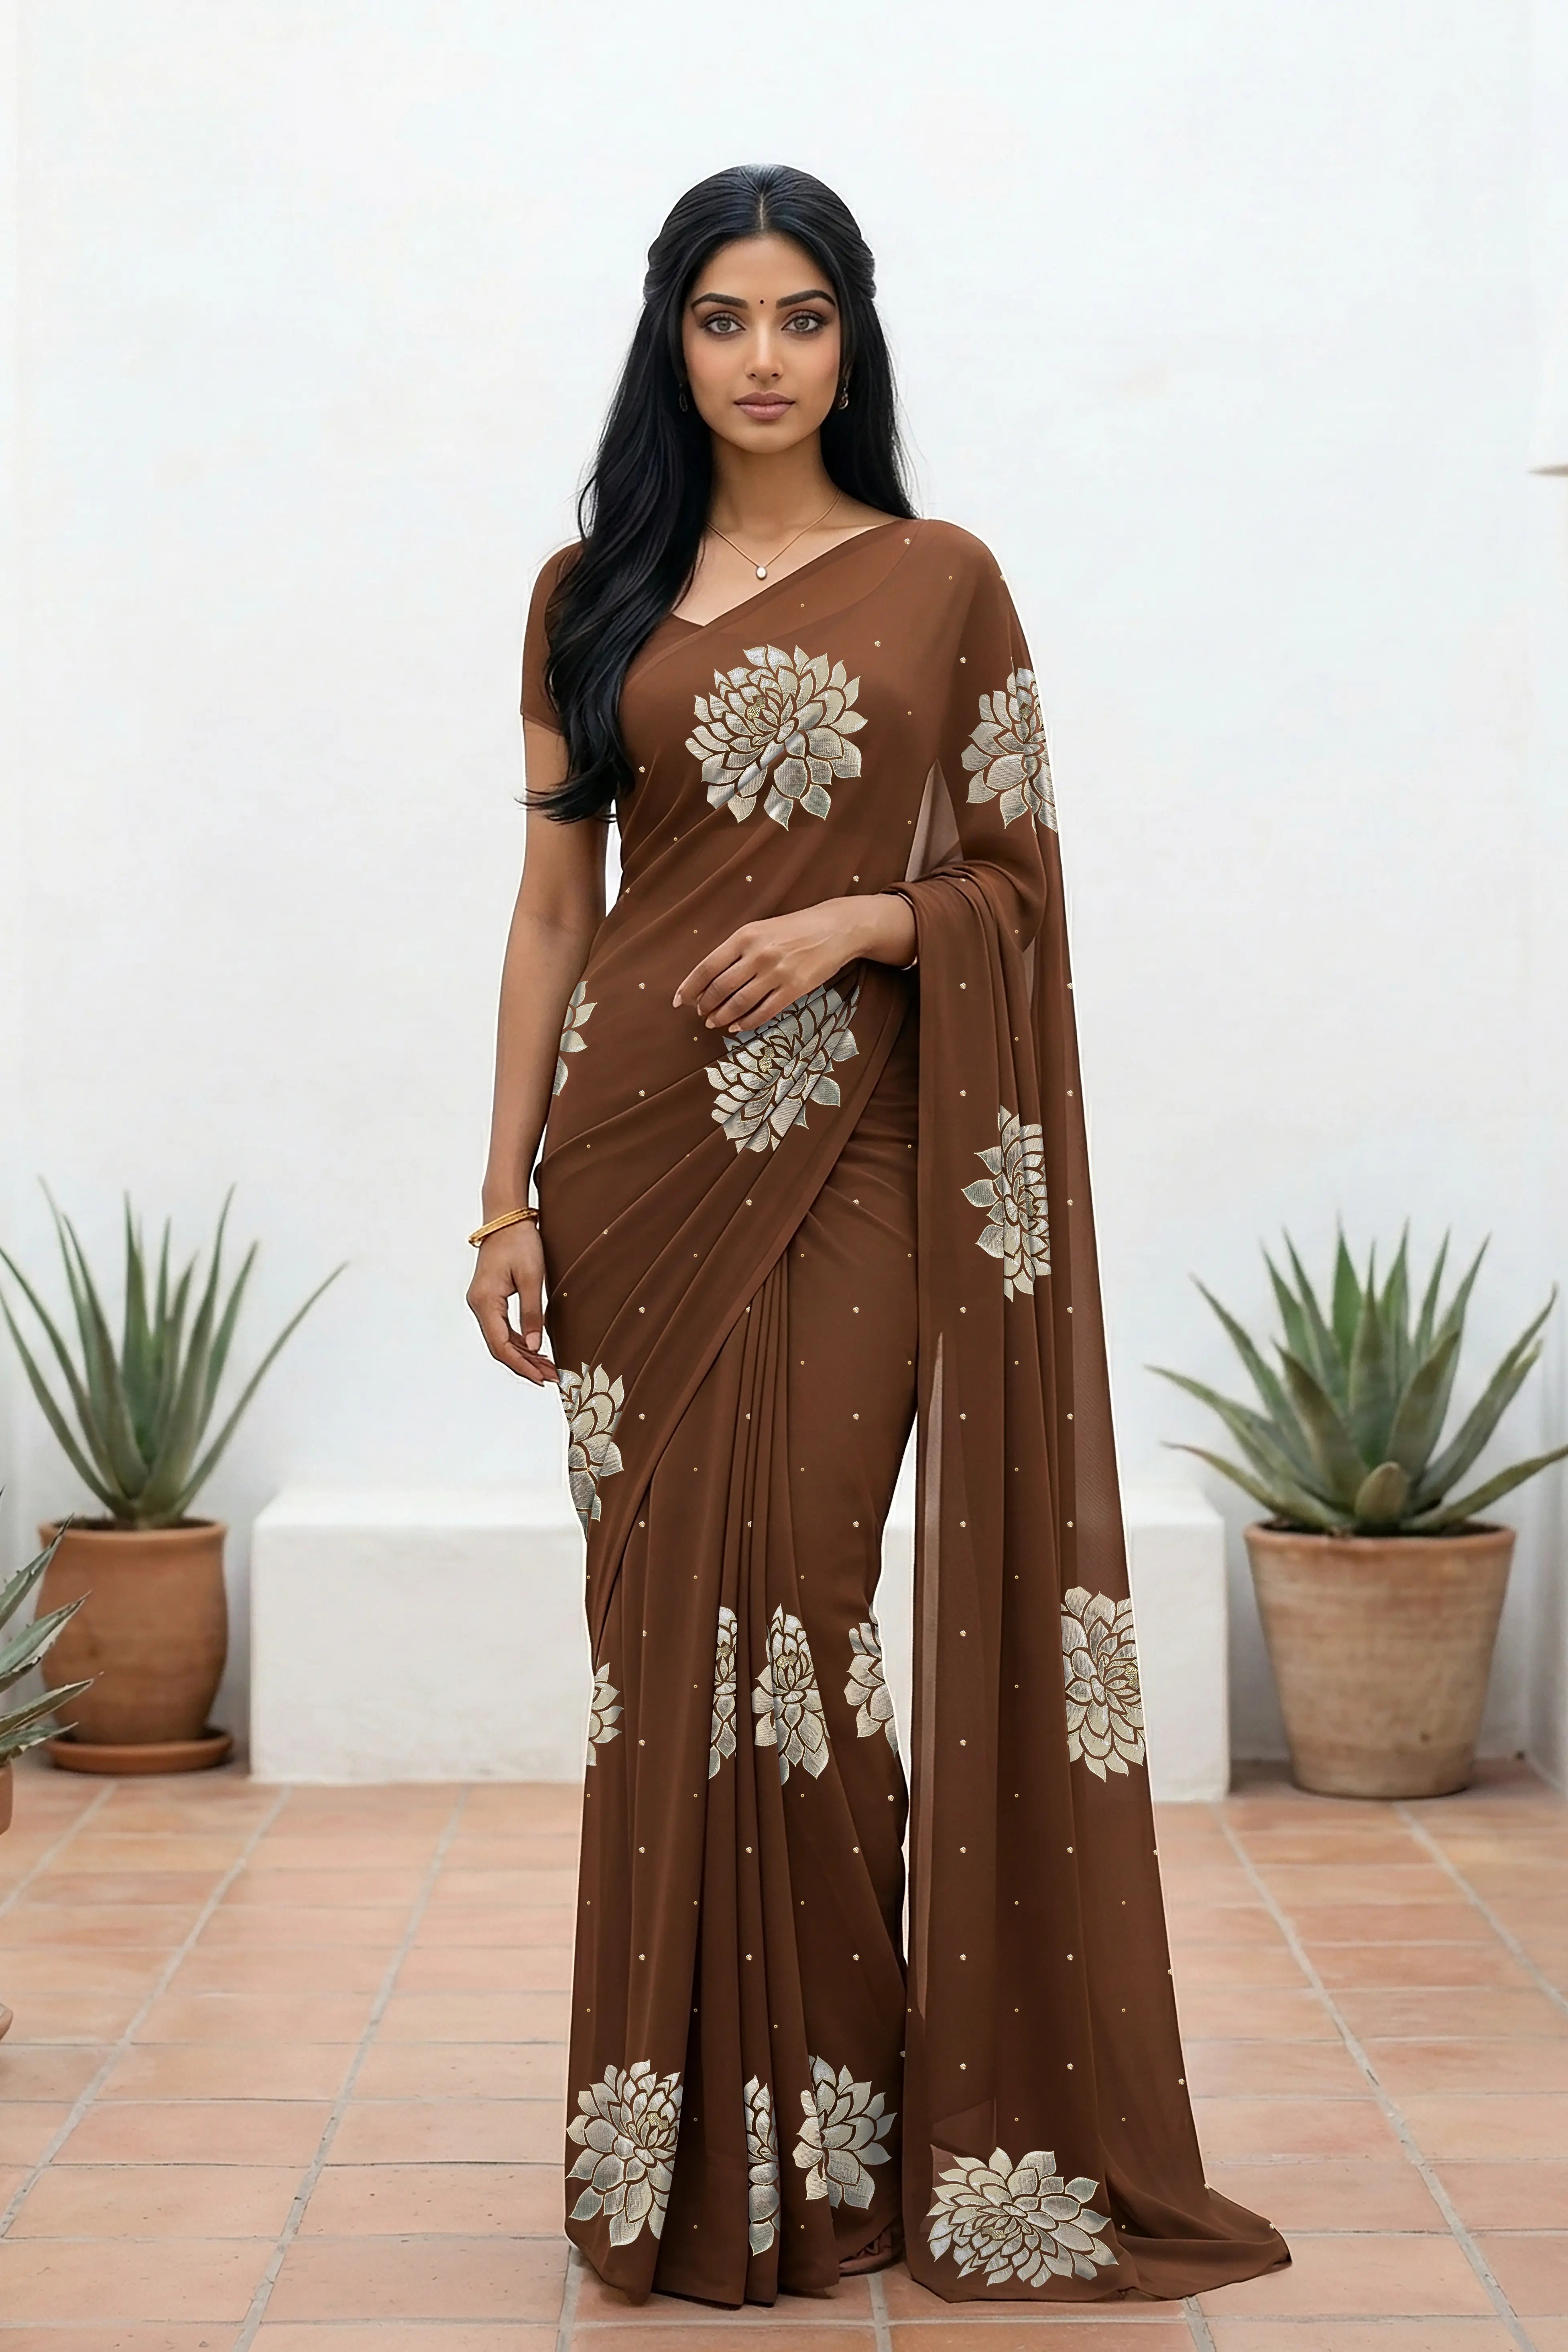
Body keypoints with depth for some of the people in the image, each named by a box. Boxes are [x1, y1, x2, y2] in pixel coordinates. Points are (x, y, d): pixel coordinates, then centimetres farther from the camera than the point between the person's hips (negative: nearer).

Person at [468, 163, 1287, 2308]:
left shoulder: (942, 582, 5)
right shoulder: (595, 590, 11)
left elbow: (1019, 883, 6)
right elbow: (554, 903, 9)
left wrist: (859, 920, -14)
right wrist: (506, 1193, 3)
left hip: (849, 1155, -2)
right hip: (639, 1146, 2)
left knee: (794, 1614, -6)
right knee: (664, 1621, 4)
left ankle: (833, 2140, 10)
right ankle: (683, 2149, 15)